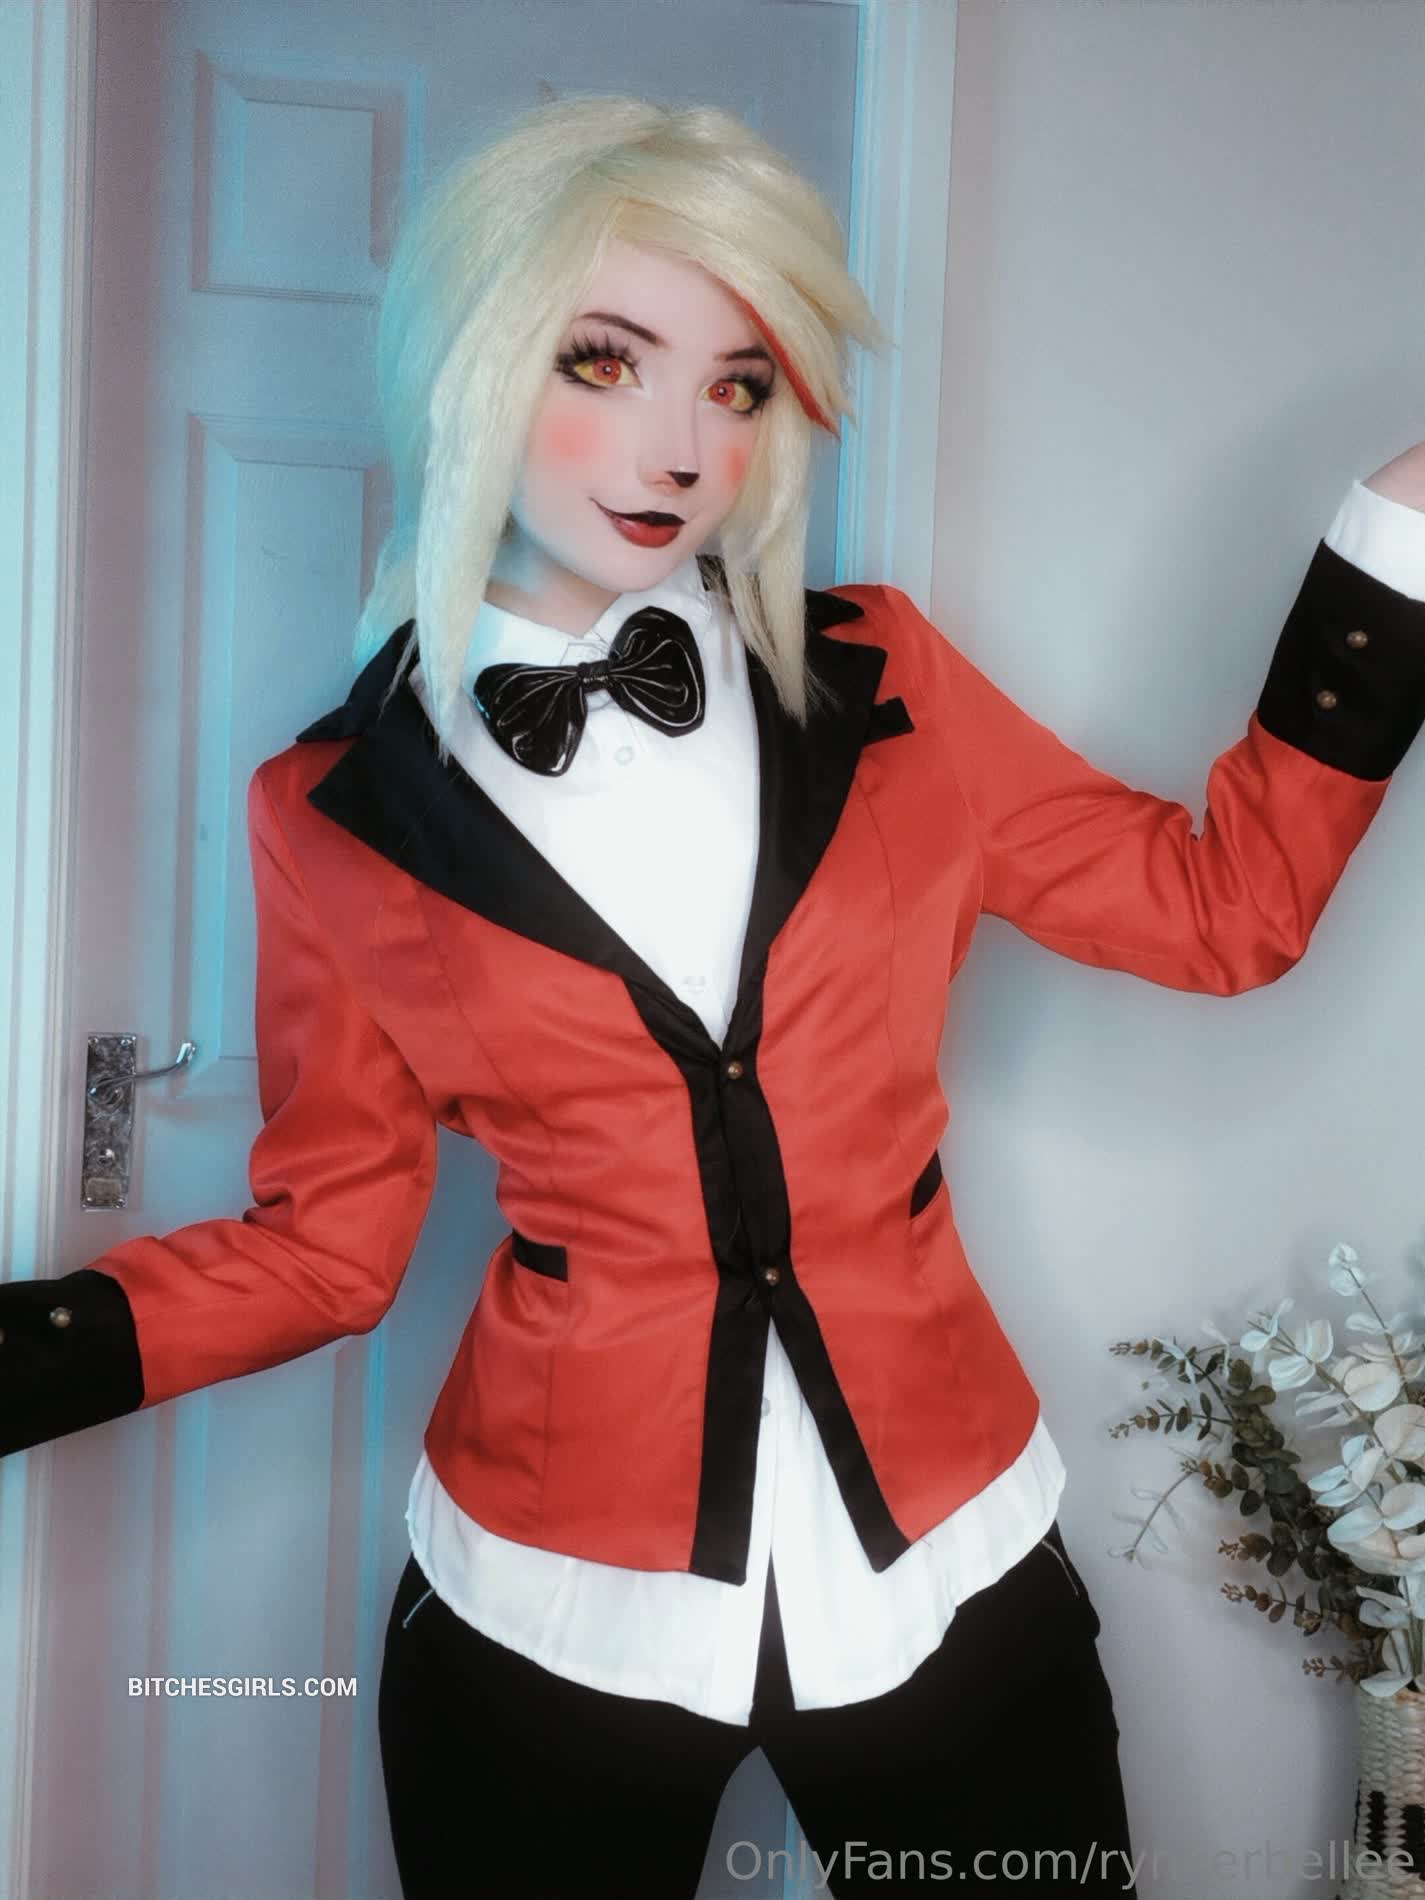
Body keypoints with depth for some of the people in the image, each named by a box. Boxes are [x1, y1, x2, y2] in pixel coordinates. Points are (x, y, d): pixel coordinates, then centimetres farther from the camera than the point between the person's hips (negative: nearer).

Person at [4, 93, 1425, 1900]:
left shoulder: (881, 686, -2)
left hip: (946, 1565, 2)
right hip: (553, 1609, -1)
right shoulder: (337, 807, -5)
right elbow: (319, 1243, 0)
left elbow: (1224, 902, 1)